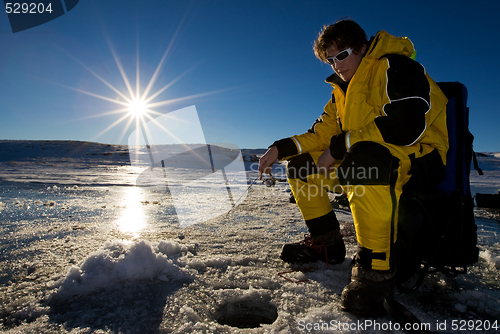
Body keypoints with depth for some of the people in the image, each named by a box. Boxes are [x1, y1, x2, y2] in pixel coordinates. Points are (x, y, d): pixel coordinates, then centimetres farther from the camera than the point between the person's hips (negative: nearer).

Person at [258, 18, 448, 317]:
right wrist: (281, 148, -5)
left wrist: (340, 146, -22)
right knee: (301, 165, 3)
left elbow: (406, 127, -26)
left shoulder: (395, 68, -10)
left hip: (419, 159, -8)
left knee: (365, 157, -41)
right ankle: (327, 243, 7)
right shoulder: (343, 90, 17)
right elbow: (322, 133, 10)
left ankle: (376, 269, -31)